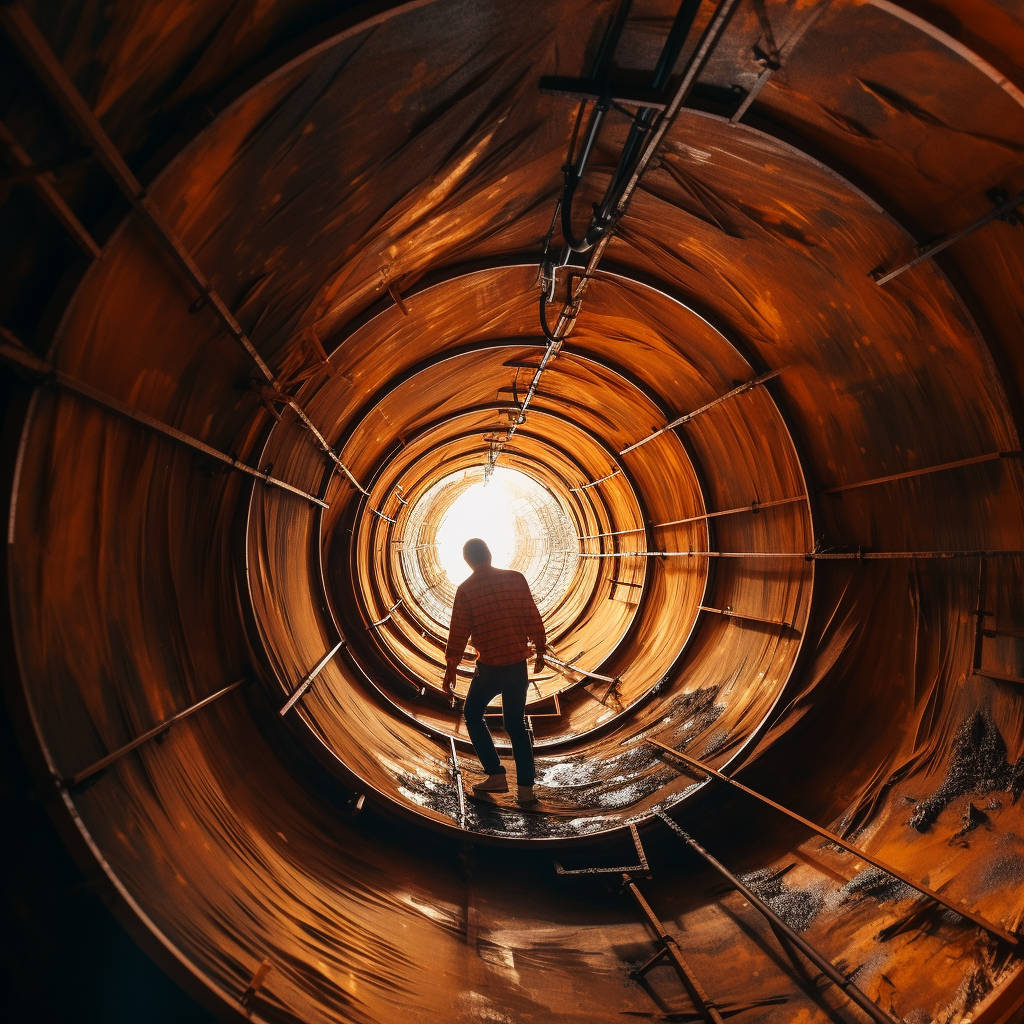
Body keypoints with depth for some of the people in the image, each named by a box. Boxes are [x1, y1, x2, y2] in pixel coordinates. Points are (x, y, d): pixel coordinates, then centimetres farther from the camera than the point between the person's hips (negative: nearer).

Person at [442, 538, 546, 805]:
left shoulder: (466, 590, -8)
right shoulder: (516, 579, -2)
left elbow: (459, 633, -6)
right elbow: (533, 619, 1)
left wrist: (450, 669, 4)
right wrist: (540, 650, 15)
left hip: (489, 668, -3)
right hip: (518, 665, 3)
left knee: (473, 715, 20)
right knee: (516, 724, 16)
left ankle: (496, 775, 14)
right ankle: (526, 788, 14)